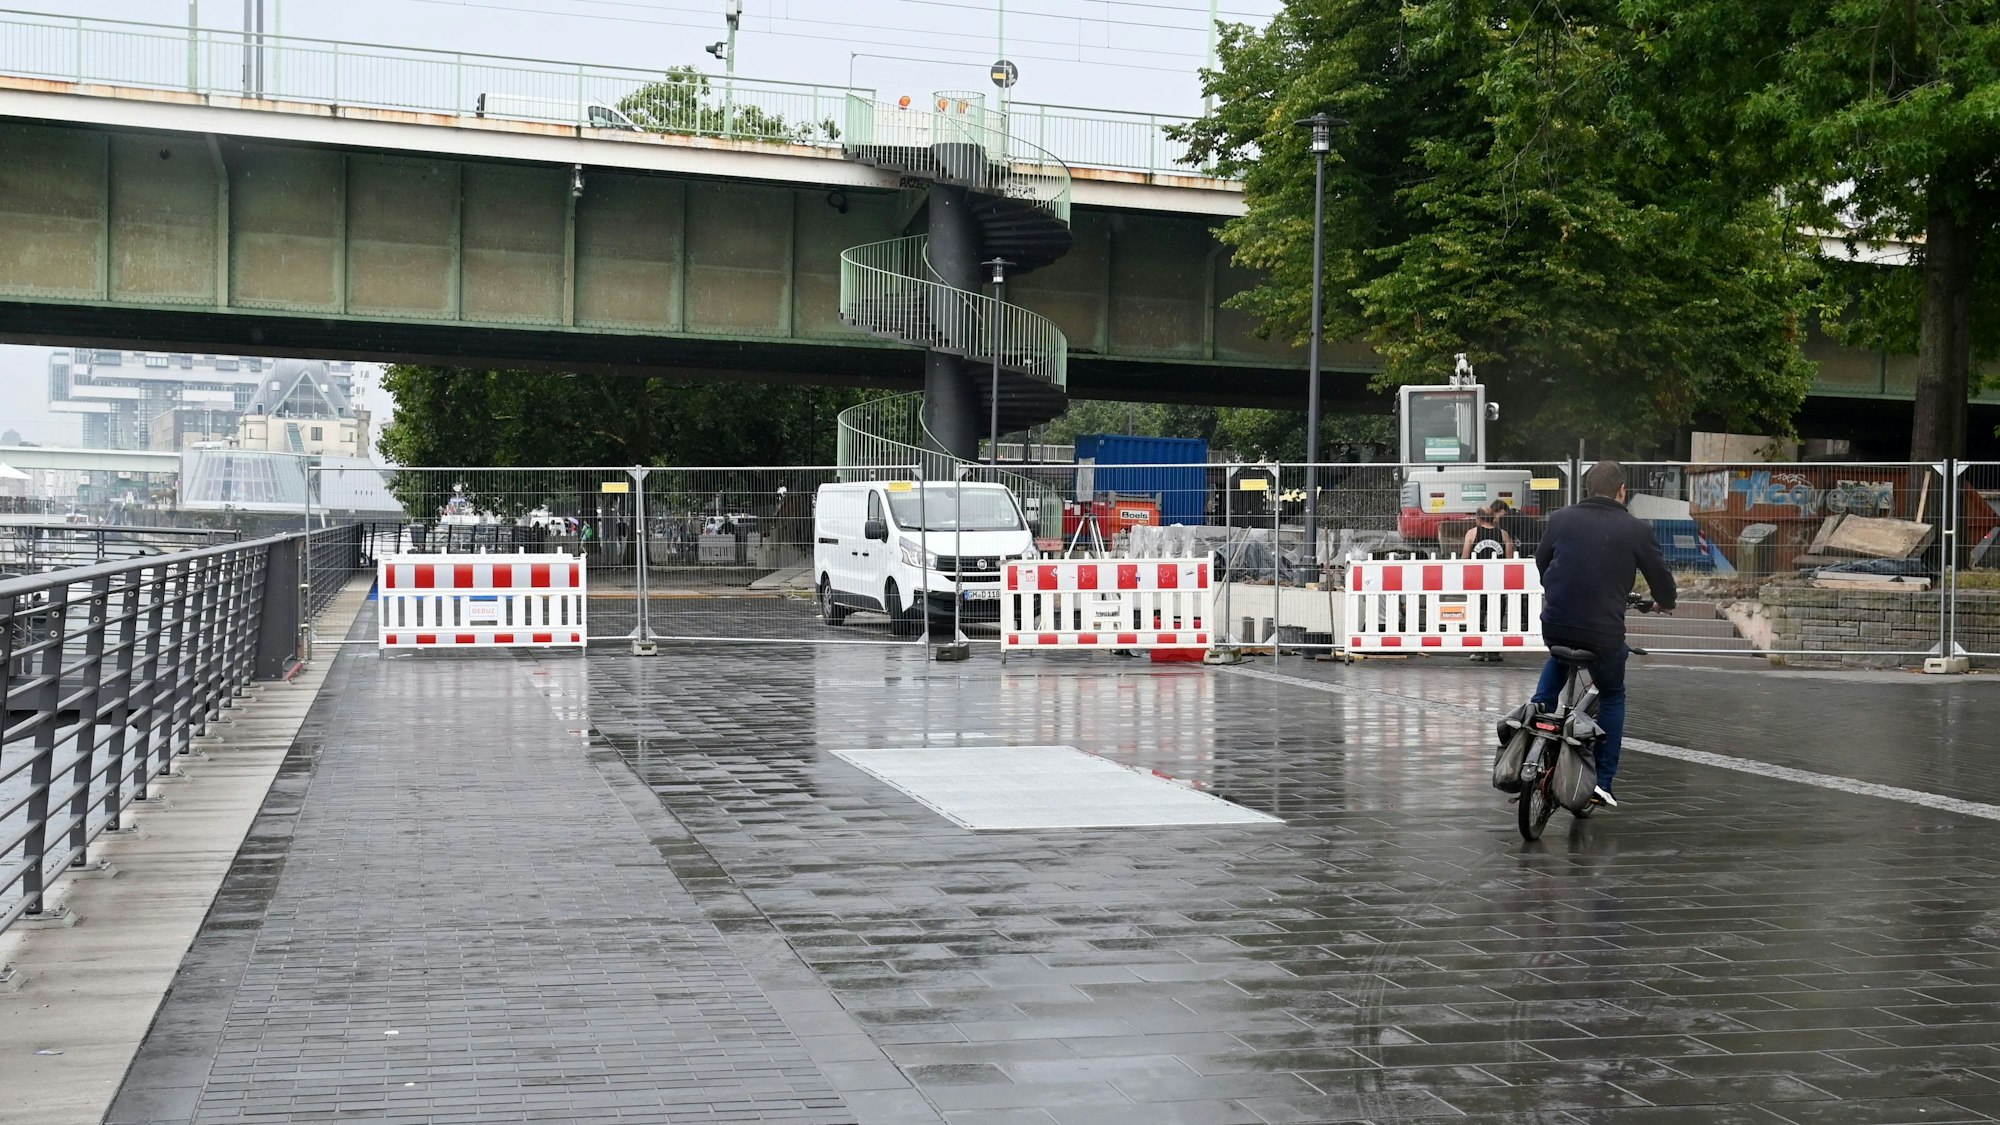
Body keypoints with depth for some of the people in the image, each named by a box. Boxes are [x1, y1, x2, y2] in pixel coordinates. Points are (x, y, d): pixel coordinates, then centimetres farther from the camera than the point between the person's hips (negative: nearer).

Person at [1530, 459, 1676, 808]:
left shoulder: (1561, 519, 3)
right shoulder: (1636, 530, -3)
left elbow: (1541, 560, 19)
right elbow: (1660, 574, 8)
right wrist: (1666, 603, 31)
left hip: (1555, 625, 3)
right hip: (1604, 632, -2)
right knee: (1612, 697, 20)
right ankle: (1602, 782, 13)